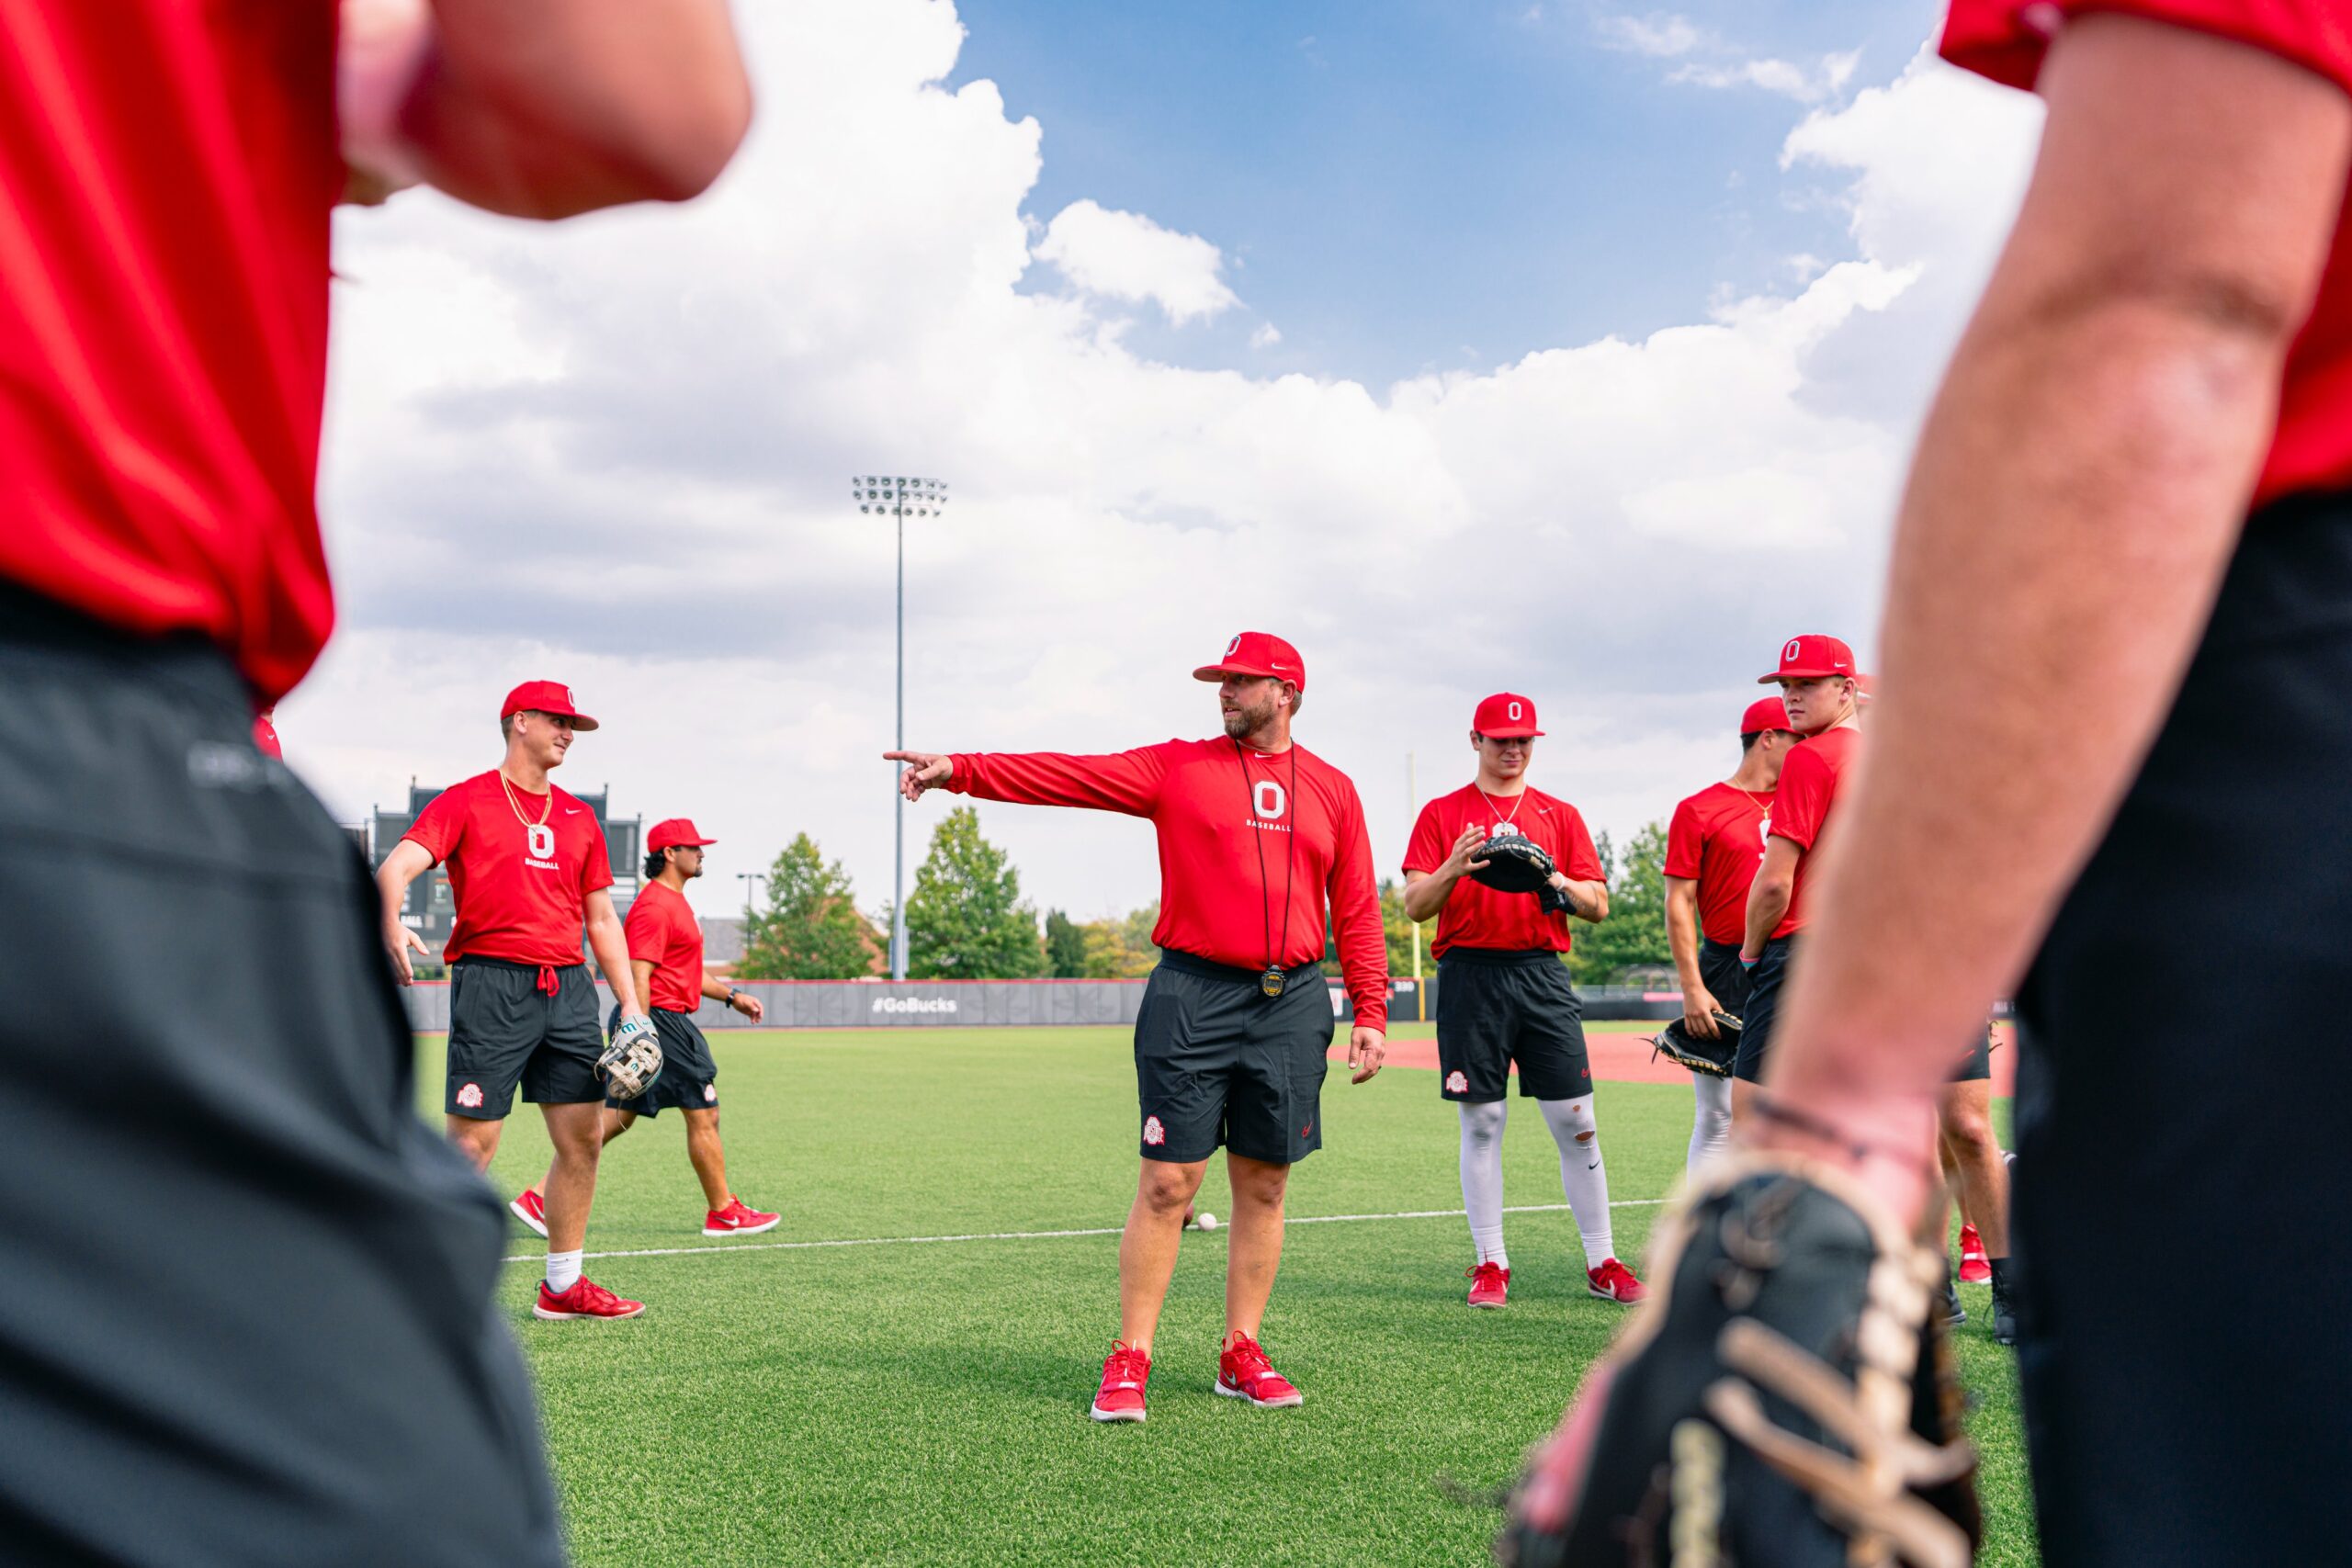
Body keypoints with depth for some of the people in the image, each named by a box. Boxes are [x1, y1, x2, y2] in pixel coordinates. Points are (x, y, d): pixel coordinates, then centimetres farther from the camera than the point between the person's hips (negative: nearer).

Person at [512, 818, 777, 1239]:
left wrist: (731, 995, 25)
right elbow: (638, 977, -21)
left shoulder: (673, 901, 20)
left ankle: (540, 1197, 7)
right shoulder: (655, 905, -14)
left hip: (661, 1023, 10)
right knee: (704, 1116, 0)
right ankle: (723, 1213, 11)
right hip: (661, 1020, -10)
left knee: (615, 1118, 8)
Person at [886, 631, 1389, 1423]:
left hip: (1291, 1003, 2)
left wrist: (1371, 1012, 5)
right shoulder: (1177, 767, 6)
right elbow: (1067, 775, -4)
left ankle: (1242, 1356, 17)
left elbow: (1357, 912, 12)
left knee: (1263, 1186, 7)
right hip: (1193, 995, -2)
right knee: (1166, 1184, -4)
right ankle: (1130, 1361, 3)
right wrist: (958, 769, -15)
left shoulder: (1332, 789, 12)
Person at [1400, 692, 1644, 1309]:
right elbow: (1416, 905, 0)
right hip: (1469, 976, -1)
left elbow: (1597, 906, 8)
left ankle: (1602, 1264, 7)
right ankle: (1490, 1265, 9)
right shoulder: (1441, 814, 9)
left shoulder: (1561, 816, 15)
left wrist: (1555, 881, -12)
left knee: (1577, 1124, -1)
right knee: (1481, 1125, 1)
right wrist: (1455, 867, -19)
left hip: (1544, 974, 2)